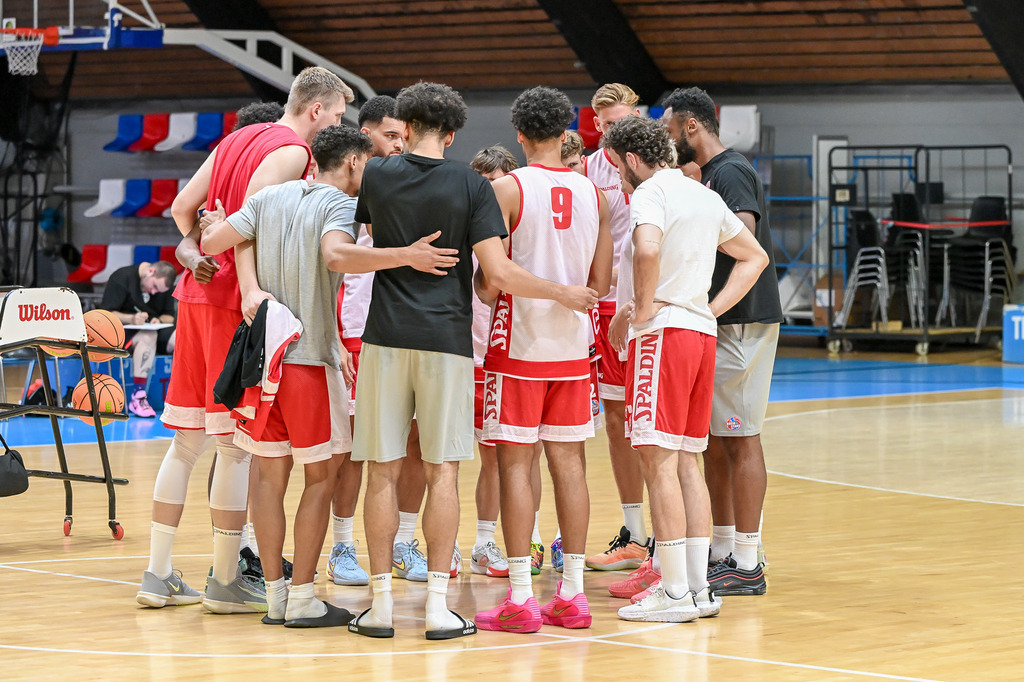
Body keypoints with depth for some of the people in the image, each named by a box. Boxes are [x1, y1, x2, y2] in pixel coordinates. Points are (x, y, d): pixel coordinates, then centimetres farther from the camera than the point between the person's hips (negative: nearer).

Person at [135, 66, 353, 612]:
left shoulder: (237, 139, 18)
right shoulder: (291, 151, -8)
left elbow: (182, 206, 19)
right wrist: (249, 288, -30)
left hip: (197, 295, 9)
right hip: (235, 304, -9)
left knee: (186, 440, 11)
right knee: (237, 445, -2)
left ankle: (158, 575, 14)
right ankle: (225, 581, 1)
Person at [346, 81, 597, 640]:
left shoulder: (376, 175, 3)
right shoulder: (470, 186, -2)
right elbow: (500, 274, -10)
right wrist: (563, 294, 3)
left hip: (386, 337, 1)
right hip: (446, 338, -1)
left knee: (384, 472, 5)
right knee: (441, 472, 3)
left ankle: (381, 602, 5)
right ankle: (437, 604, 1)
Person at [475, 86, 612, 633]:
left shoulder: (508, 188, -10)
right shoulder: (592, 192, 5)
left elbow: (490, 280, -13)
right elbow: (600, 283, 7)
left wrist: (483, 291, 9)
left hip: (519, 342, -5)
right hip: (572, 343, 5)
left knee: (515, 464, -2)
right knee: (568, 462, 8)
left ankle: (520, 598, -4)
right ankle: (571, 594, 10)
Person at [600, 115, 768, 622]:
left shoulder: (650, 193, -8)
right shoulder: (706, 197, 18)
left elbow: (648, 249, -29)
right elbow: (754, 257, 27)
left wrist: (641, 309, -16)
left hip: (662, 332, -9)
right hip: (701, 333, 9)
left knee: (658, 460, -7)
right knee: (685, 462, 12)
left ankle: (675, 592, -9)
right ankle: (699, 587, 12)